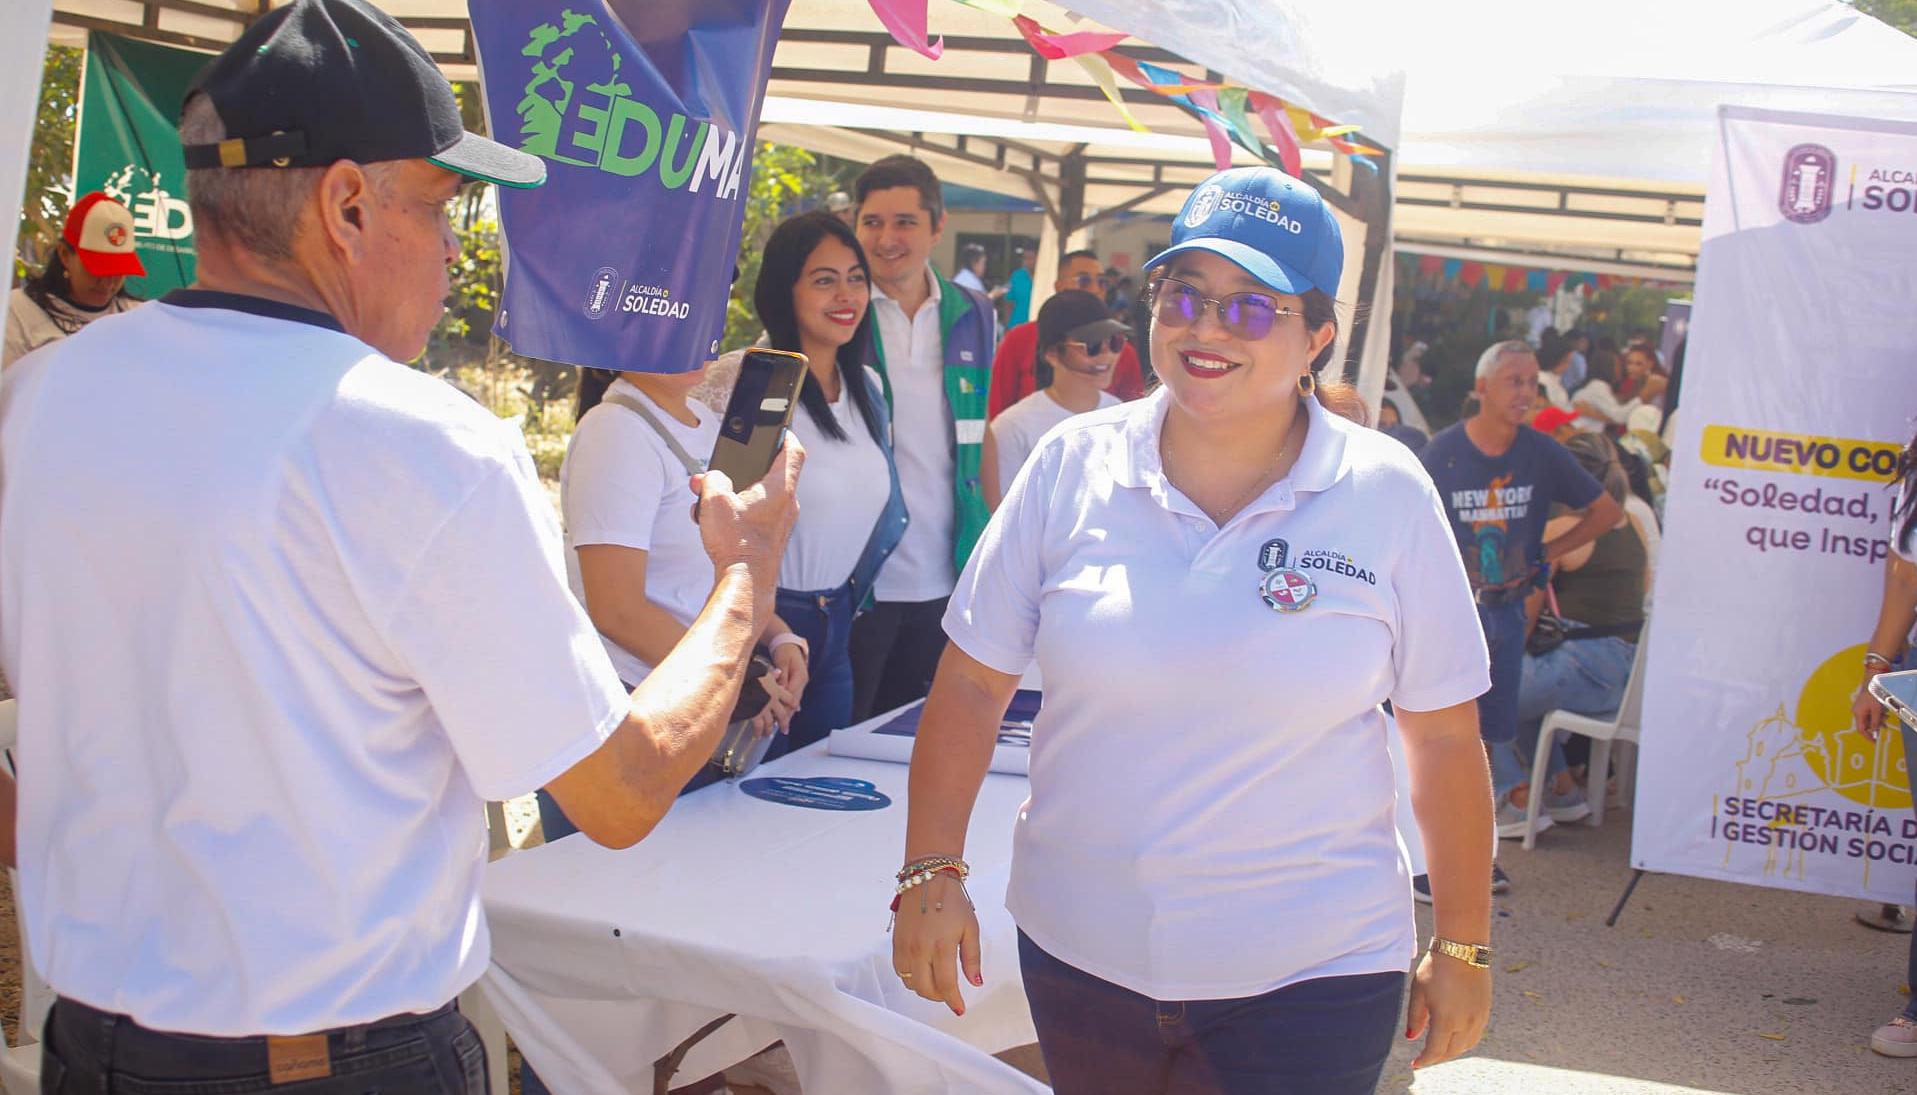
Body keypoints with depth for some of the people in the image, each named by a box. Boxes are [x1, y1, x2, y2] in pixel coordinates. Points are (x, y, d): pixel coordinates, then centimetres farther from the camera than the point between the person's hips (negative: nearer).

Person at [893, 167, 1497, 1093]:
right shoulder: (1073, 467, -3)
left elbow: (1445, 737, -1)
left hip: (1306, 980, -2)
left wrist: (1462, 948, 3)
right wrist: (931, 875, -2)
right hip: (1077, 953, 2)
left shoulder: (1387, 495, -7)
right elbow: (973, 681, 2)